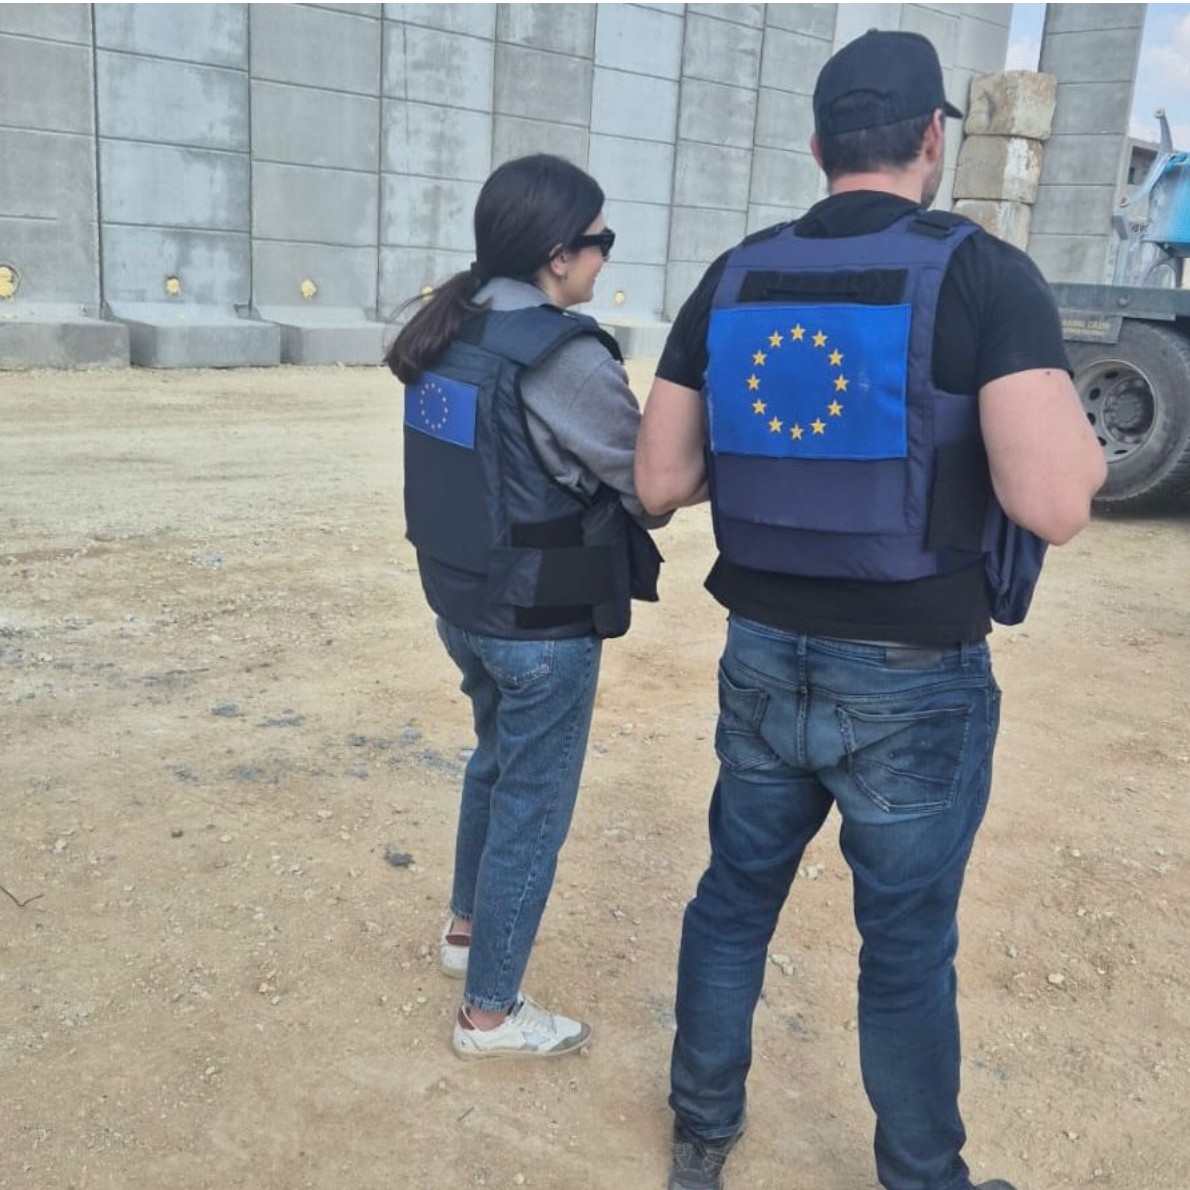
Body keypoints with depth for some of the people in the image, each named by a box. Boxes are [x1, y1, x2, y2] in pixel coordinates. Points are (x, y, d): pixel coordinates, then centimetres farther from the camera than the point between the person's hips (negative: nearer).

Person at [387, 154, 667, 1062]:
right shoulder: (564, 356, -21)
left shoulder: (447, 334, 2)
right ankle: (492, 1012, 22)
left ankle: (470, 926, 46)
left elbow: (495, 462, 7)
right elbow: (653, 485, -14)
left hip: (461, 602, 8)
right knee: (534, 805, 7)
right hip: (544, 624, -8)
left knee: (496, 763, 27)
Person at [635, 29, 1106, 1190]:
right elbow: (1052, 505, -23)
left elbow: (660, 479, 1)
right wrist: (1088, 452, 0)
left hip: (763, 660, 4)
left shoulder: (732, 280, 1)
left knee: (733, 898, 22)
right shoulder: (986, 277, -13)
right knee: (907, 951, 14)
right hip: (915, 685, -4)